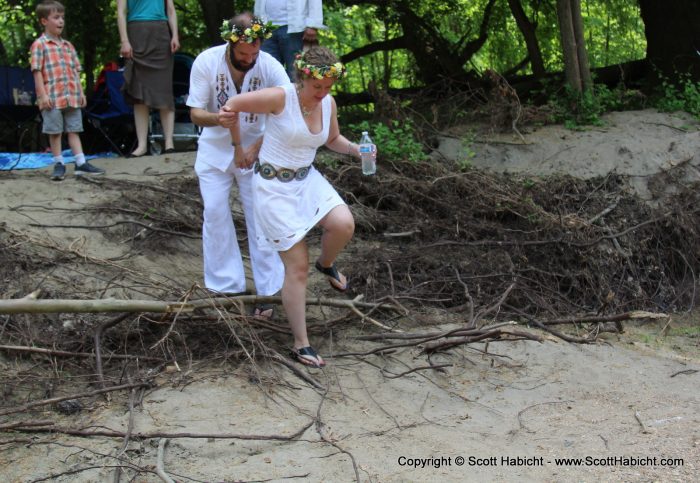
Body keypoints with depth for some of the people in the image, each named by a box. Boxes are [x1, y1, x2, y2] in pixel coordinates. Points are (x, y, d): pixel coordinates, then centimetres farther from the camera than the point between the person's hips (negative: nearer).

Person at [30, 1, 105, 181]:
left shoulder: (68, 46, 15)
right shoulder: (39, 45, -4)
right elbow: (37, 71, -8)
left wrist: (81, 92, 10)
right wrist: (42, 95, -14)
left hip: (72, 97, 6)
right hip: (52, 98, -5)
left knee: (74, 130, 7)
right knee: (55, 132, 2)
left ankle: (81, 163, 7)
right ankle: (59, 164, 9)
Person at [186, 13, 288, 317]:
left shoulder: (270, 67, -21)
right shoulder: (206, 62, -19)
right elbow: (195, 113, -15)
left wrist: (256, 148, -27)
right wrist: (216, 119, -38)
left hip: (256, 150, -1)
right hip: (215, 150, 1)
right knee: (215, 214, 0)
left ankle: (269, 291, 5)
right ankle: (226, 287, 11)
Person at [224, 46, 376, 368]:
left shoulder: (328, 103, -1)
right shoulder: (280, 97, -21)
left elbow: (333, 140, 17)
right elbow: (231, 106, -13)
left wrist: (356, 150, -2)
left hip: (307, 180, 6)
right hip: (274, 186, -6)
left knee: (344, 224, -23)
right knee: (297, 267, -4)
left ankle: (326, 264, 15)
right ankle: (301, 345, 9)